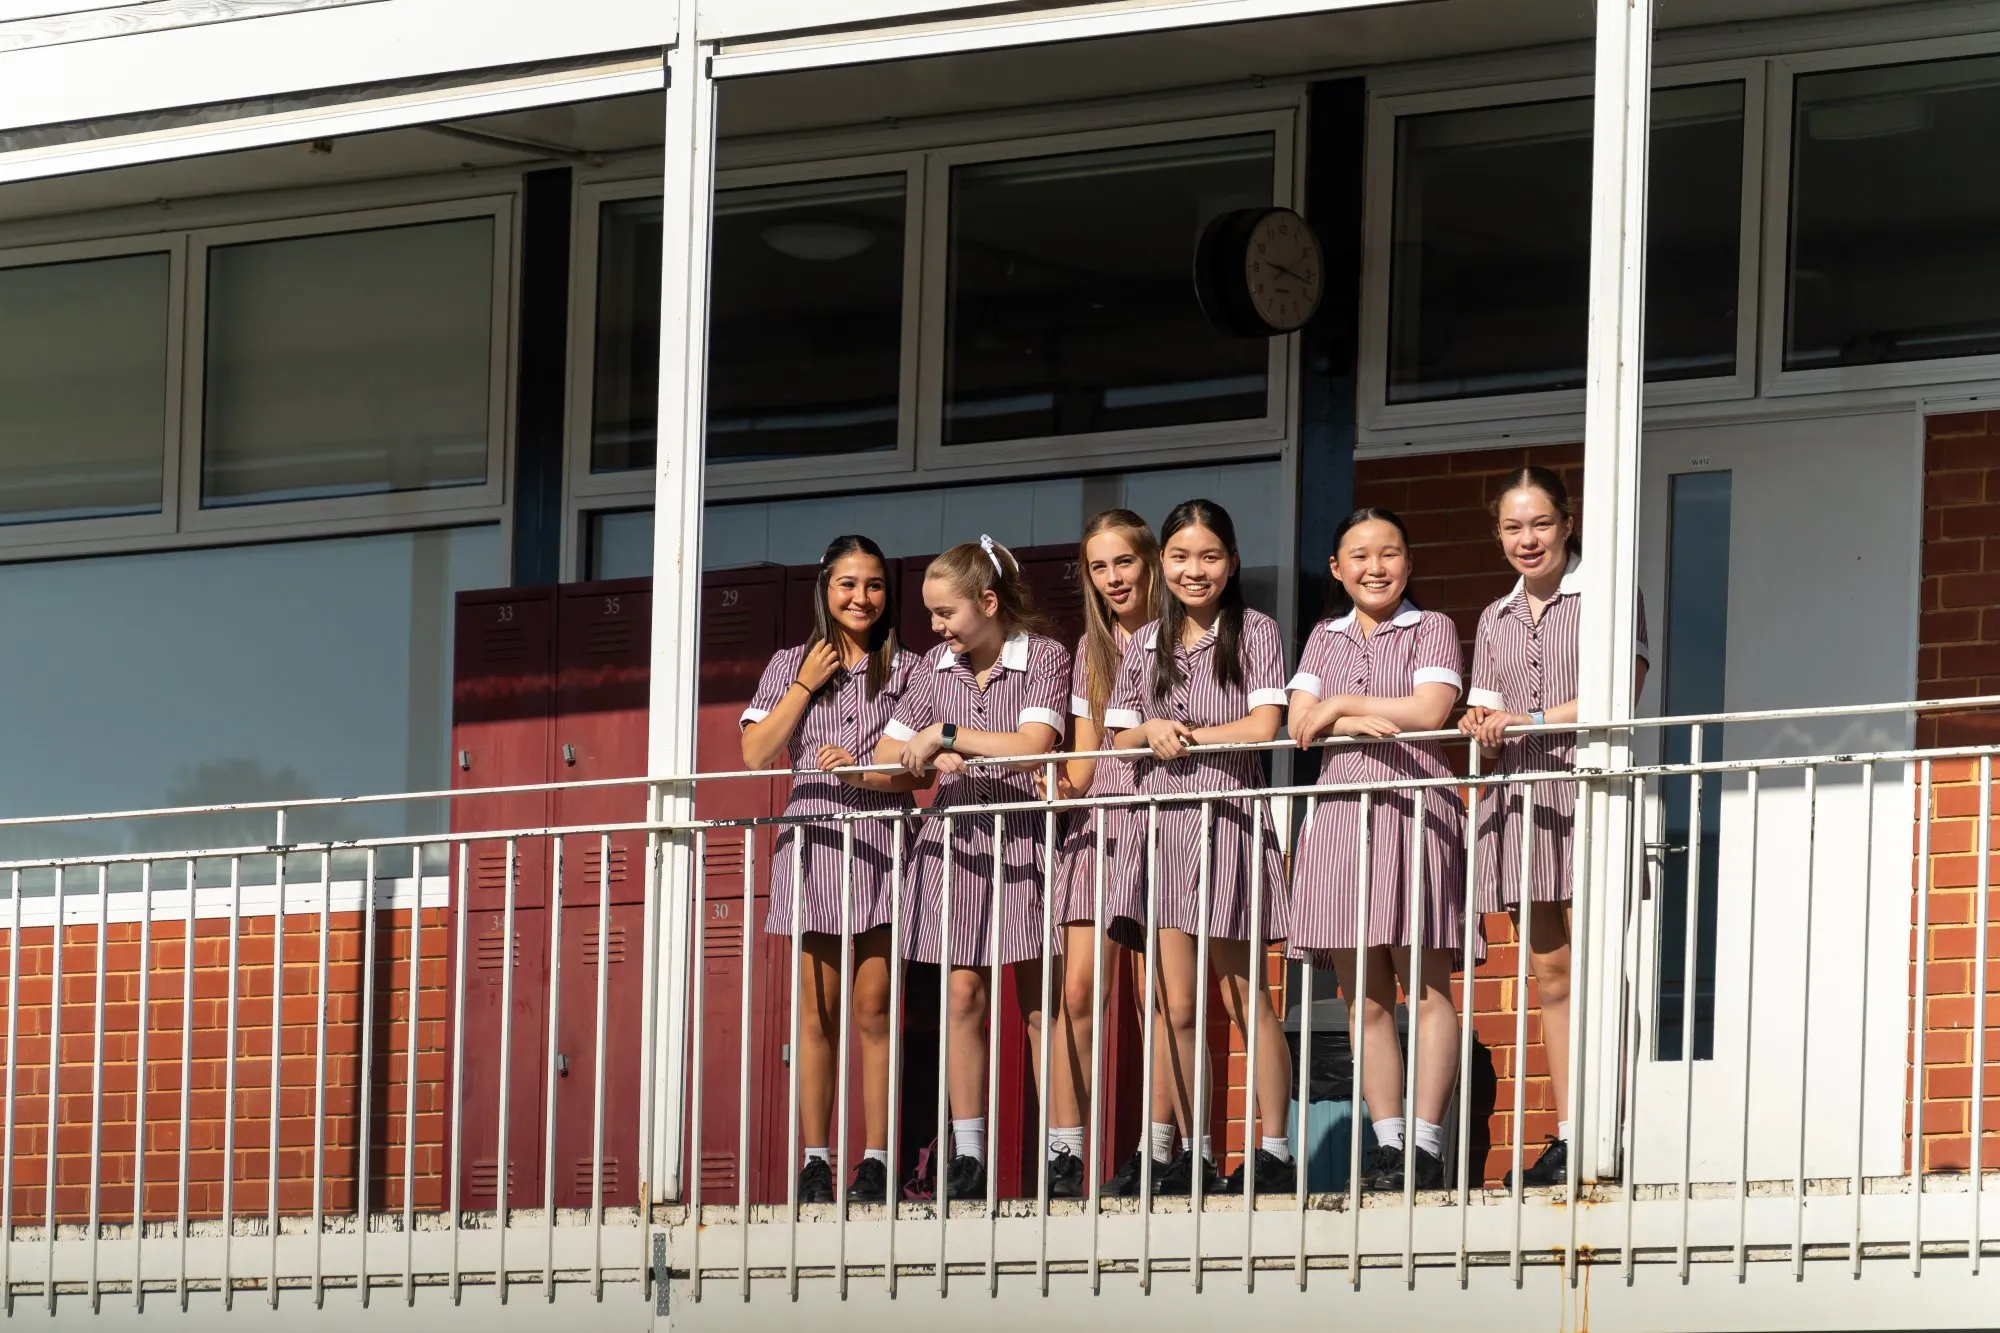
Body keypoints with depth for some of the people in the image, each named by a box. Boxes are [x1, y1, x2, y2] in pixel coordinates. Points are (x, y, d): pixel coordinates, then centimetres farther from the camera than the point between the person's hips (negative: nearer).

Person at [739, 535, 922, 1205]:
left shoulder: (906, 670, 7)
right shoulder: (790, 666, 11)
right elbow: (757, 754, 2)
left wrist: (866, 773, -16)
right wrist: (806, 686, -2)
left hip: (880, 846, -1)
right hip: (811, 840, 1)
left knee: (873, 1007, -5)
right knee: (818, 1011, 1)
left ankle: (876, 1162, -4)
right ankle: (814, 1161, 2)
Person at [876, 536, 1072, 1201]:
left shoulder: (1044, 657, -4)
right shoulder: (935, 669, 10)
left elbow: (1033, 745, -16)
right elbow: (888, 757, 12)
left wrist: (948, 734, -13)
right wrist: (934, 759, -8)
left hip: (1023, 839, -4)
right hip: (956, 840, 4)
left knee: (1039, 1003, -5)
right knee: (963, 994, 0)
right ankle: (967, 1156, 2)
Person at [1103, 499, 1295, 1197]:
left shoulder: (1254, 634, 2)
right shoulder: (1145, 646, 14)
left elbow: (1263, 726, -8)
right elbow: (1121, 739, 14)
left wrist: (1182, 735, -5)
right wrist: (1150, 732, -7)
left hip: (1228, 817, -4)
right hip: (1160, 822, 4)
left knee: (1242, 996, -4)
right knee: (1178, 1005, 2)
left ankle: (1273, 1150, -1)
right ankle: (1194, 1154, 7)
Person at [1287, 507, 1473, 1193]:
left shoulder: (1430, 630, 7)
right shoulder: (1326, 637, 19)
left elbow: (1429, 710, -8)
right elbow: (1299, 722, 6)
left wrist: (1342, 706, -3)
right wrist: (1361, 724, -12)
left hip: (1414, 810, -4)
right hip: (1341, 814, 4)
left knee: (1425, 986, -7)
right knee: (1364, 997, 1)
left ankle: (1426, 1145, -10)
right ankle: (1387, 1142, 1)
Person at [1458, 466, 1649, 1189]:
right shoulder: (1495, 621, 20)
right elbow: (1485, 725, 17)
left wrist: (1523, 720, -12)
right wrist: (1480, 731, -7)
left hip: (1586, 792, -6)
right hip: (1520, 803, 6)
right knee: (1550, 971, 4)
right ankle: (1564, 1138, 3)